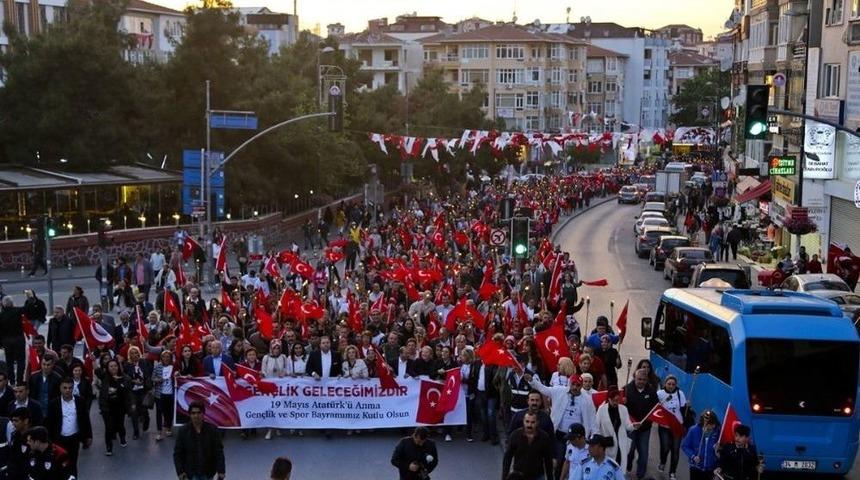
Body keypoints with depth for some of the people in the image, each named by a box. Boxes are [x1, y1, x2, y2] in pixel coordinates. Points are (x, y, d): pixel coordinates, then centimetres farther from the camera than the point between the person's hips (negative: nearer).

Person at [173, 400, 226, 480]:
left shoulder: (212, 430, -8)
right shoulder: (183, 431, -8)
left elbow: (218, 451, -7)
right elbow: (177, 453, -5)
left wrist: (221, 470, -12)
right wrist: (180, 471, -13)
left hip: (208, 473, 1)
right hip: (191, 473, -1)